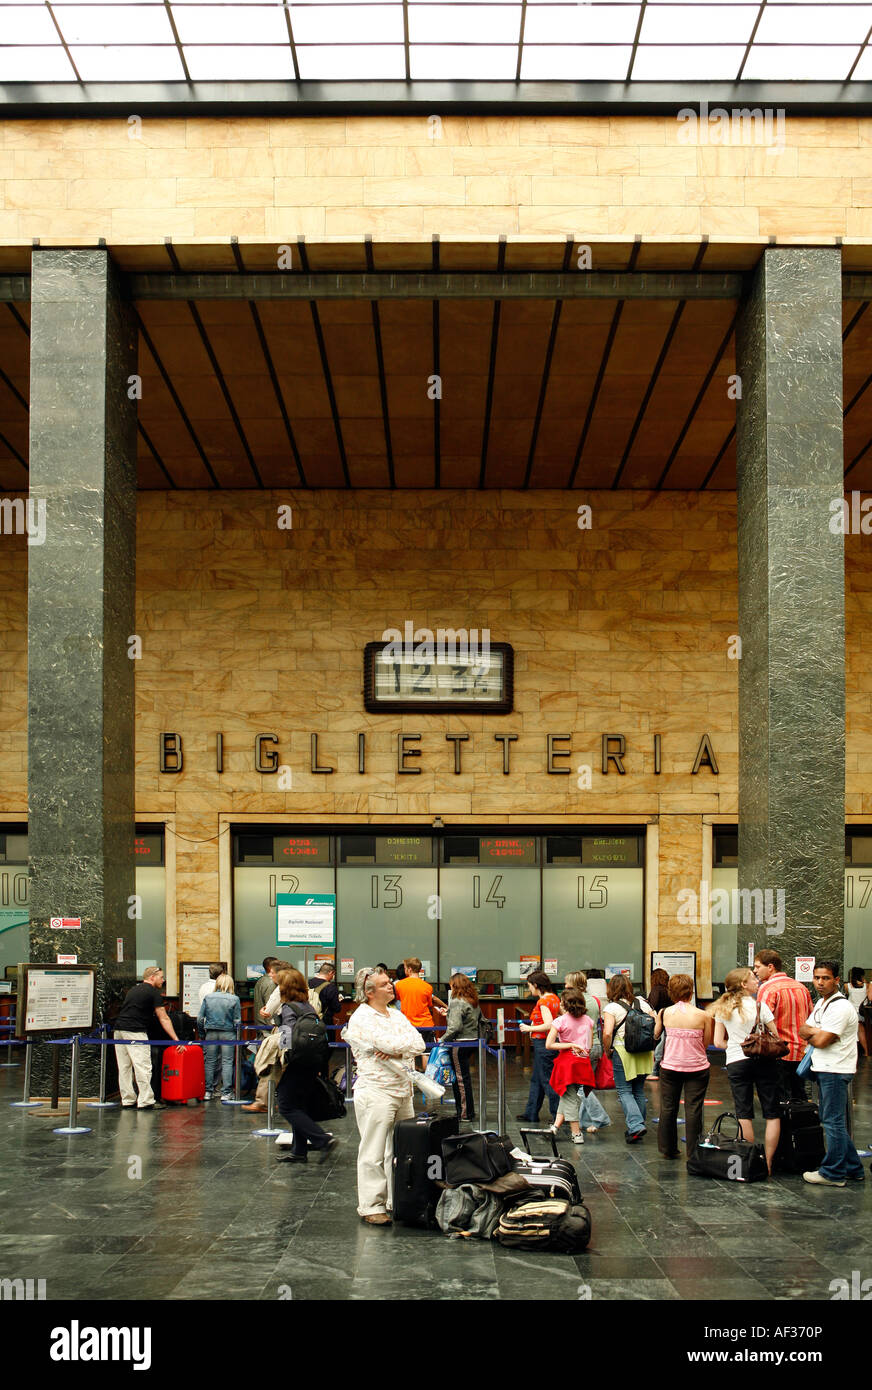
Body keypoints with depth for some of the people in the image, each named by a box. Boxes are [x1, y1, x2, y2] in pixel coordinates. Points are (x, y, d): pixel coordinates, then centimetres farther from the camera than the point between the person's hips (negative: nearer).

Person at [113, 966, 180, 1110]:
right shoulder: (154, 993, 1)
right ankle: (145, 1101, -6)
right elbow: (163, 1019, -1)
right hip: (135, 1031, -8)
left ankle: (127, 1101, 13)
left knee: (124, 1068, 9)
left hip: (118, 1028, 8)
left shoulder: (133, 990, 24)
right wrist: (176, 1039, 1)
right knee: (142, 1067, -5)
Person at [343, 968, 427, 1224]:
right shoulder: (361, 1018, -8)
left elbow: (419, 1046, 6)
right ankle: (371, 1207, -2)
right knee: (373, 1153, -6)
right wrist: (408, 1042, 0)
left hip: (403, 1091, 8)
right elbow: (390, 1043, -20)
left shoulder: (397, 1015, 16)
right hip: (376, 1091, -8)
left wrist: (395, 1051, -12)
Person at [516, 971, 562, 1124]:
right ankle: (531, 1114, 26)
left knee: (548, 1081, -1)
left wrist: (530, 1028, -16)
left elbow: (549, 1025, -27)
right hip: (550, 1042, 10)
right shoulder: (554, 998, 8)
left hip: (543, 1044, -10)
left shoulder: (543, 1001, -19)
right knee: (536, 1080, 18)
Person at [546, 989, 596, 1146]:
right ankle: (557, 1125, 13)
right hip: (583, 1062, 4)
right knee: (568, 1095, 17)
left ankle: (576, 1134, 7)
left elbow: (549, 1045, -14)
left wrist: (570, 1045, -12)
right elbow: (589, 1044, 5)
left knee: (569, 1097, 5)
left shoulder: (560, 1021, -9)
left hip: (567, 1061, -4)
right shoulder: (587, 1021, 3)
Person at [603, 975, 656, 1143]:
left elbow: (607, 1033, -18)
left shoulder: (611, 1008, -7)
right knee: (639, 1090, 16)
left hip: (622, 1052, -5)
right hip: (644, 1053, 5)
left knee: (624, 1091, 1)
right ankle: (638, 1127, 22)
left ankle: (636, 1125, -14)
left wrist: (607, 1050, -3)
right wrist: (651, 1048, 14)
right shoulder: (643, 1004, 8)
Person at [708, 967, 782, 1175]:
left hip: (736, 1062, 3)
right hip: (764, 1062, -3)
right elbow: (775, 1036, -3)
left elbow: (718, 1041, 3)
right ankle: (768, 1163, 0)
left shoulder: (722, 1009, 4)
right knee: (772, 1114, 3)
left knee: (744, 1114, 6)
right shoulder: (759, 1005, -5)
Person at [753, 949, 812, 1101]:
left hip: (780, 1054, -7)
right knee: (800, 1097, 16)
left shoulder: (767, 988, -13)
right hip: (802, 1052, 7)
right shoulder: (801, 986, 11)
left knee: (781, 1100, -3)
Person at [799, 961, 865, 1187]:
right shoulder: (821, 1003, 15)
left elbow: (821, 1041, -21)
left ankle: (833, 1174, 2)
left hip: (835, 1070, -10)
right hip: (824, 1069, 10)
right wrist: (816, 1032, -7)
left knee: (833, 1122, -5)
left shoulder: (840, 1007, -17)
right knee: (831, 1120, 14)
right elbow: (803, 1030, 14)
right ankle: (853, 1169, 22)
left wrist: (810, 1034, 0)